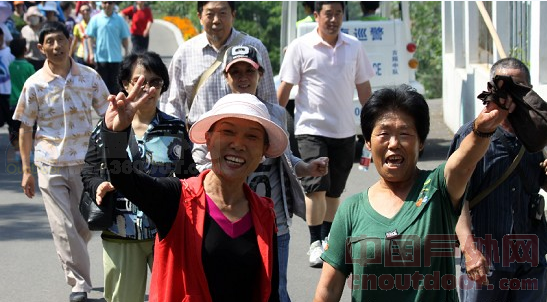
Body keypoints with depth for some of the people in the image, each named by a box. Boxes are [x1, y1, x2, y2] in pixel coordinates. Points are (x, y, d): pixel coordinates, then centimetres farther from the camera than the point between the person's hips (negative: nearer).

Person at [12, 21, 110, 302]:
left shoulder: (89, 77, 0)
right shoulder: (34, 84, -3)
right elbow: (25, 128, 3)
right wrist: (26, 170, 1)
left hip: (85, 163, 1)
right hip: (50, 166, -1)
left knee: (84, 226, 8)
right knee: (63, 227, -5)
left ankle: (73, 264, 36)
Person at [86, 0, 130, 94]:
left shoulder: (119, 20, 2)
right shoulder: (96, 19, 0)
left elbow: (124, 38, 7)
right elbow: (90, 36, 3)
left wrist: (126, 52, 0)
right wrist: (92, 52, -4)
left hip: (115, 57, 1)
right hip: (100, 57, -1)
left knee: (114, 83, 5)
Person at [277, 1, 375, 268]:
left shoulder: (354, 47, 6)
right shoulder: (300, 47, -5)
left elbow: (363, 88, 14)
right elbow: (285, 88, -2)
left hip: (345, 132, 4)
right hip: (311, 129, -4)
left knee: (334, 191, 10)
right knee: (316, 187, -14)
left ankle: (328, 241, 24)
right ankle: (315, 243, -4)